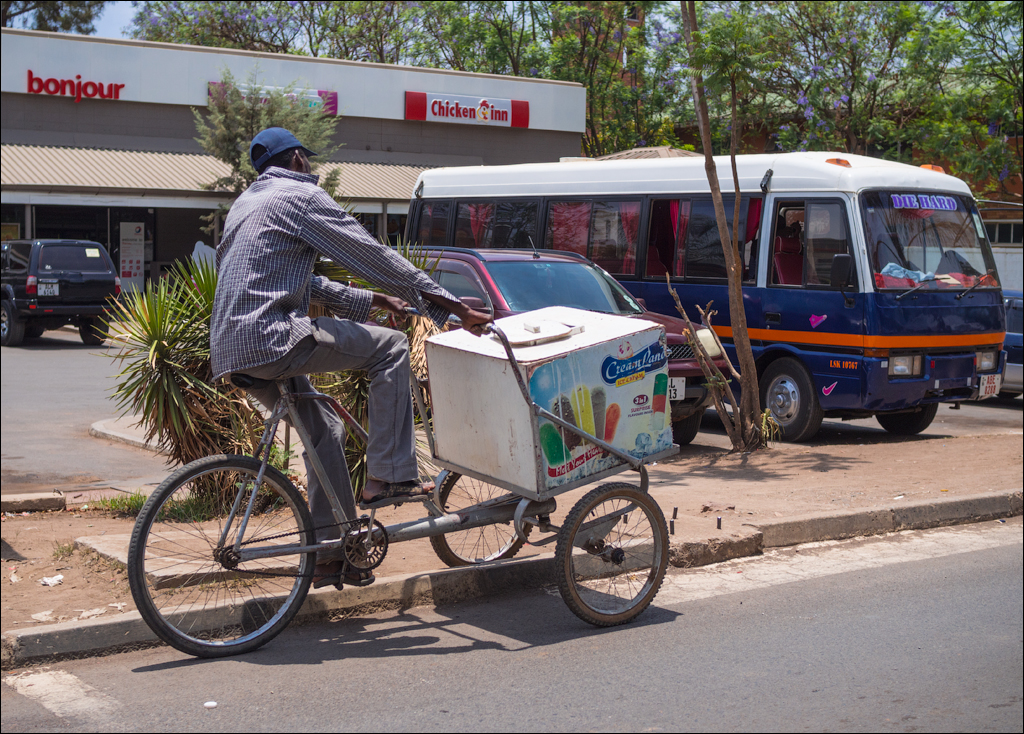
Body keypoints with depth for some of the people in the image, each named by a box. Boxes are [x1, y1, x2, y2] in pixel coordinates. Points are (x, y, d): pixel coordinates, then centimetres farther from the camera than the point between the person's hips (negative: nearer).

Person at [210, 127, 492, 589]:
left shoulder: (246, 203, 27)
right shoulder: (301, 195, -3)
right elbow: (374, 257, -7)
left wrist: (374, 300, 29)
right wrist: (454, 308, -5)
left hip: (230, 350, 10)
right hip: (268, 339, -10)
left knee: (324, 427, 20)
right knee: (390, 346, -3)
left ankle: (329, 551, 21)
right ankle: (387, 477, -6)